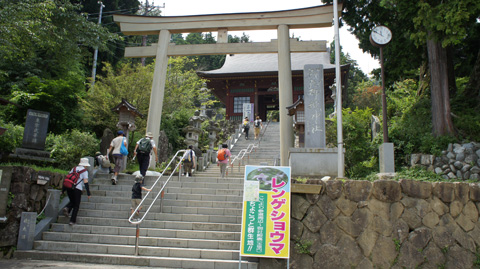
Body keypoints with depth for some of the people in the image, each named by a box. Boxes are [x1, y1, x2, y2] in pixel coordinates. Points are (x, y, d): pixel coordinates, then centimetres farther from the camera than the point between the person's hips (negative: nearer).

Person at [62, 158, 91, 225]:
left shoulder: (73, 168, 18)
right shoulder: (85, 171, 2)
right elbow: (85, 182, -5)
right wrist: (88, 193, -4)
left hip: (69, 187, 5)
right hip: (77, 188, -5)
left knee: (72, 201, 25)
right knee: (76, 205, 6)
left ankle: (67, 208, -5)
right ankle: (72, 221, 3)